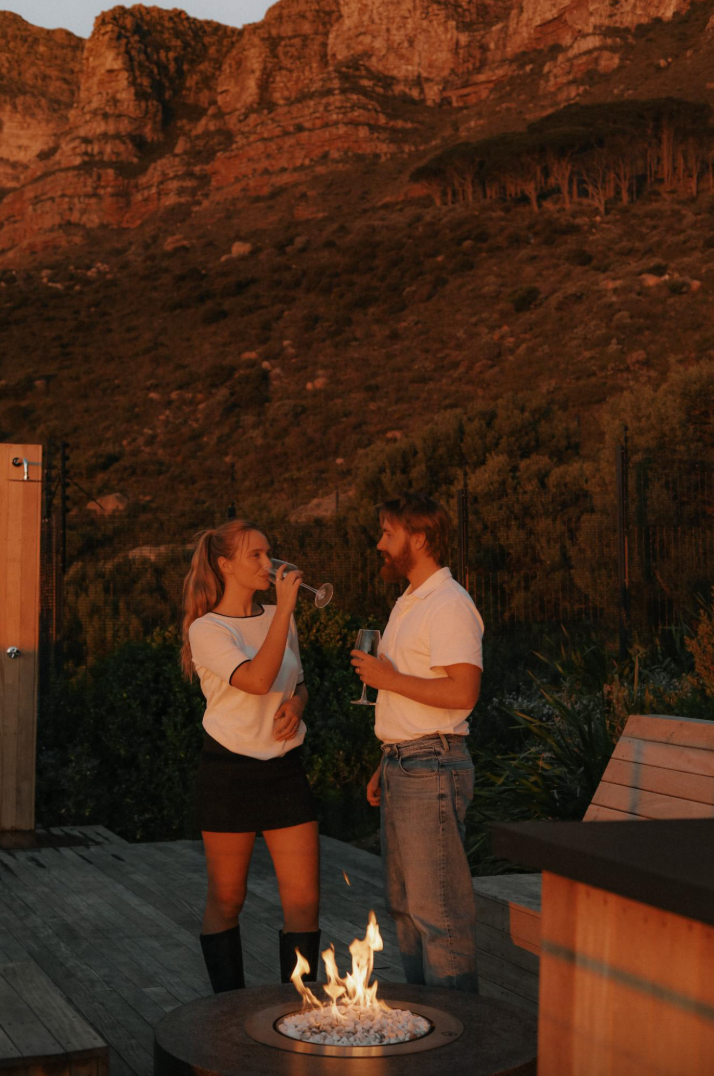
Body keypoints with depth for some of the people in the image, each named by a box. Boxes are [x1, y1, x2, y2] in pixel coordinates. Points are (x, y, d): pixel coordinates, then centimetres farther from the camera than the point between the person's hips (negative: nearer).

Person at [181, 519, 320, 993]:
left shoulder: (277, 619, 9)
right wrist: (286, 606, -23)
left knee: (304, 899, -1)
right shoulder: (207, 629, -10)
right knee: (226, 900, 8)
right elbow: (258, 679, -26)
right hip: (229, 772, -5)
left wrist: (296, 703, -1)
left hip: (284, 769, 5)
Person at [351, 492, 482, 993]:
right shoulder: (410, 603, 18)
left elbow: (461, 693, -24)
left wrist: (388, 678, -16)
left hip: (433, 770, -10)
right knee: (405, 902, 16)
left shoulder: (450, 605, -13)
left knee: (438, 906, -6)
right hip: (402, 767, 10)